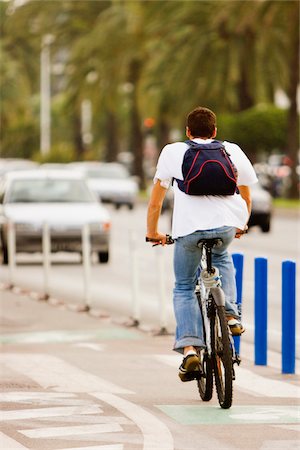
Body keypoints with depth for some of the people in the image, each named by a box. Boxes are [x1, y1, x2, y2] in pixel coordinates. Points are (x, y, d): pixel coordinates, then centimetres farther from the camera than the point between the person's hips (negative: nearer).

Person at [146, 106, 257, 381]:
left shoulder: (172, 152, 17)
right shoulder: (232, 150, 20)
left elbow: (155, 200, 19)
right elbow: (246, 196, 28)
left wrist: (153, 232, 31)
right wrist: (242, 226, 43)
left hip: (188, 228, -2)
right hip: (227, 226, 2)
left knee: (184, 289, 16)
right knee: (221, 257, 36)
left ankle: (189, 348, -2)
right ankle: (230, 315, 19)